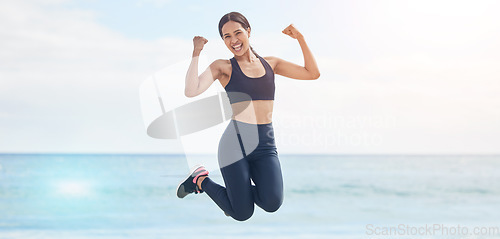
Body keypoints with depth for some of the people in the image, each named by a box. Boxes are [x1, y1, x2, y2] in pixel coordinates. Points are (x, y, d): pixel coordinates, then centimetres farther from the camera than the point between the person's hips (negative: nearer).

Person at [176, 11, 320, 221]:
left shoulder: (270, 63, 13)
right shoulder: (223, 67, 1)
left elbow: (313, 73, 12)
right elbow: (191, 91, -15)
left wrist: (300, 38, 6)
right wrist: (197, 52, -10)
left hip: (265, 143, 3)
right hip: (235, 142, -3)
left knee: (272, 203, -20)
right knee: (242, 214, -4)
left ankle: (243, 187, 17)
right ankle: (200, 179, 24)